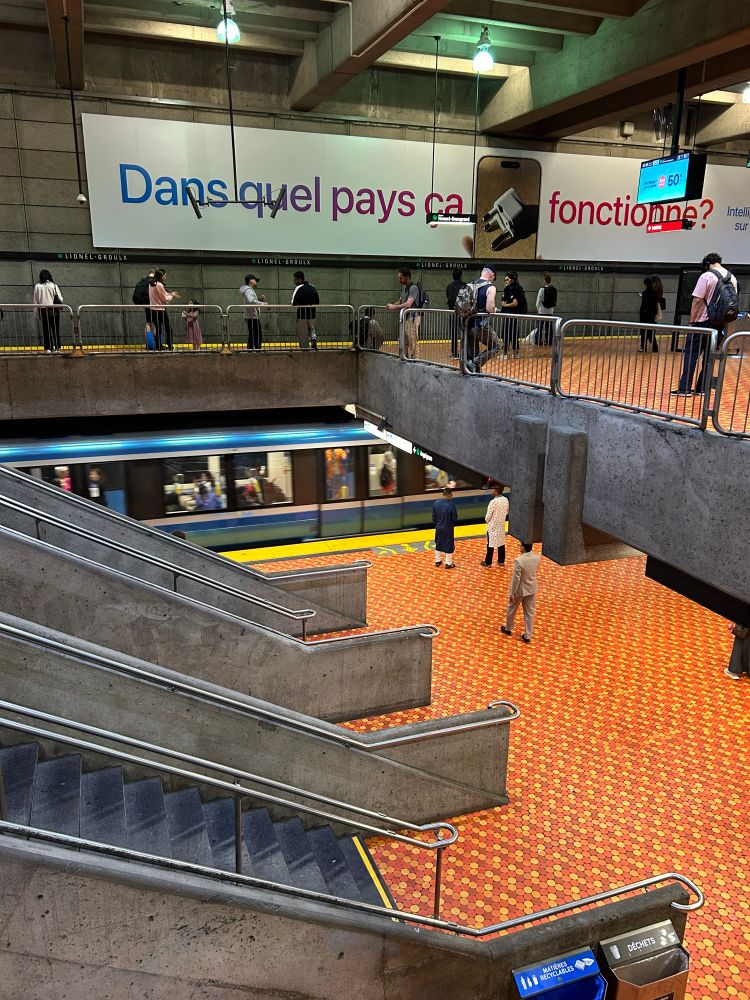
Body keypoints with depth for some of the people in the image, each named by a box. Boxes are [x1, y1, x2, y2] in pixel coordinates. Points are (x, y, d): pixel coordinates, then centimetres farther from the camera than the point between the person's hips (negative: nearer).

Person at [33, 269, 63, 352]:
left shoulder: (37, 286, 1)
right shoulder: (53, 285, -3)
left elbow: (35, 300, 3)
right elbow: (60, 299, -4)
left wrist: (36, 311, 10)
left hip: (43, 310, 1)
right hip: (53, 309, -1)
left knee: (45, 329, 5)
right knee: (55, 329, 4)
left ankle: (47, 348, 2)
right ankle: (56, 348, 2)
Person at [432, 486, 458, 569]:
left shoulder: (436, 503, -8)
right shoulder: (451, 504, -23)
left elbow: (434, 517, 2)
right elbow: (455, 518, -15)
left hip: (439, 528, 5)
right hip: (448, 529, -5)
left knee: (438, 544, 20)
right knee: (449, 545, 10)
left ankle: (437, 561, 31)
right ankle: (448, 563, 18)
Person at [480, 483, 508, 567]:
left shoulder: (493, 502, -25)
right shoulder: (505, 500, -4)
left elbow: (488, 516, -17)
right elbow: (506, 512, 8)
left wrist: (486, 521, 3)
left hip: (493, 526, -6)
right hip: (501, 525, 6)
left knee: (491, 545, 4)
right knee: (501, 543, 16)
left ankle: (488, 563, 13)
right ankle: (501, 561, 26)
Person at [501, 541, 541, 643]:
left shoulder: (519, 560, -32)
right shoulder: (537, 557, -14)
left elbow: (516, 579, -24)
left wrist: (512, 594, -13)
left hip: (520, 589, -4)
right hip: (532, 589, 5)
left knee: (511, 610, 21)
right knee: (530, 612, 17)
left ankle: (508, 629, 42)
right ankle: (528, 636, 27)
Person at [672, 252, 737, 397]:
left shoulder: (706, 277, -10)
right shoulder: (732, 278, 8)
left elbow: (697, 301, -14)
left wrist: (692, 321, -6)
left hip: (703, 322, -6)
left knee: (691, 354, -1)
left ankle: (684, 388, -6)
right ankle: (701, 388, 13)